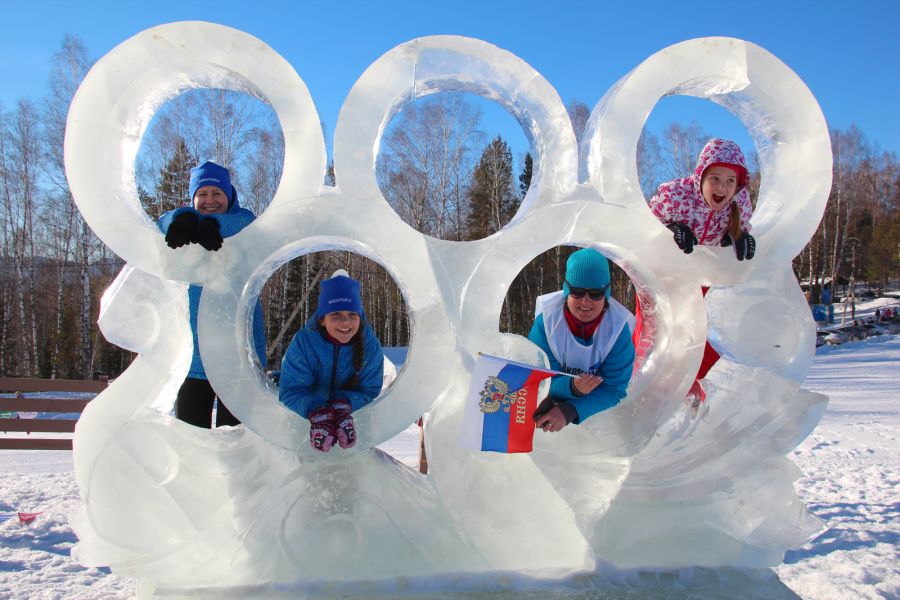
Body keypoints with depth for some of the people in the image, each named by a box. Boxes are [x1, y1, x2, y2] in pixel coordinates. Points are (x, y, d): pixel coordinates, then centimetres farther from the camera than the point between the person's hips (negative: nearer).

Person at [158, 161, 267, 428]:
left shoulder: (243, 221, 4)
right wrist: (183, 218, -38)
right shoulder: (181, 234, 9)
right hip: (192, 355, 2)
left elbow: (246, 225, -21)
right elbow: (164, 222, -14)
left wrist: (213, 224, -42)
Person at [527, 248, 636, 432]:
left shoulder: (618, 325, -20)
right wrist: (572, 387, -41)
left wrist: (568, 412, -35)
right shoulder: (547, 319, -21)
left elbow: (614, 388, -19)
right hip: (550, 401, 0)